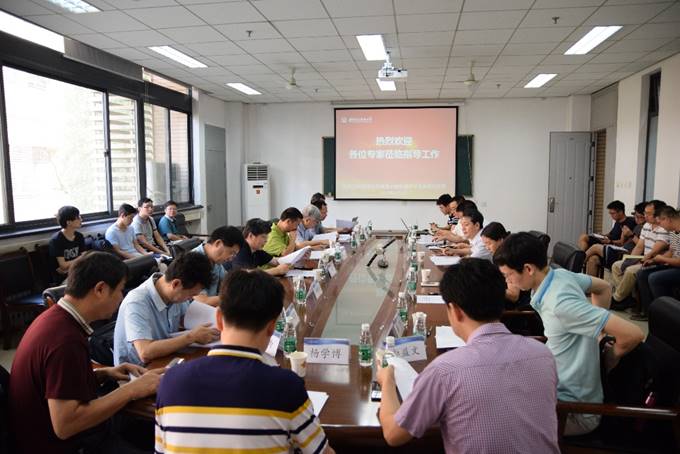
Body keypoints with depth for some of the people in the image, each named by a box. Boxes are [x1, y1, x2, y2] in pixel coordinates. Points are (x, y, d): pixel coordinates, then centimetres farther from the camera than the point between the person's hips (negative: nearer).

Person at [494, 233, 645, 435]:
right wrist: (596, 328, 11)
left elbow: (633, 334, -28)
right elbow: (604, 288, 15)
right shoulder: (561, 275, -4)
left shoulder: (561, 303, -29)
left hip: (576, 409, -9)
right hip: (567, 387, 9)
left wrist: (610, 359, -9)